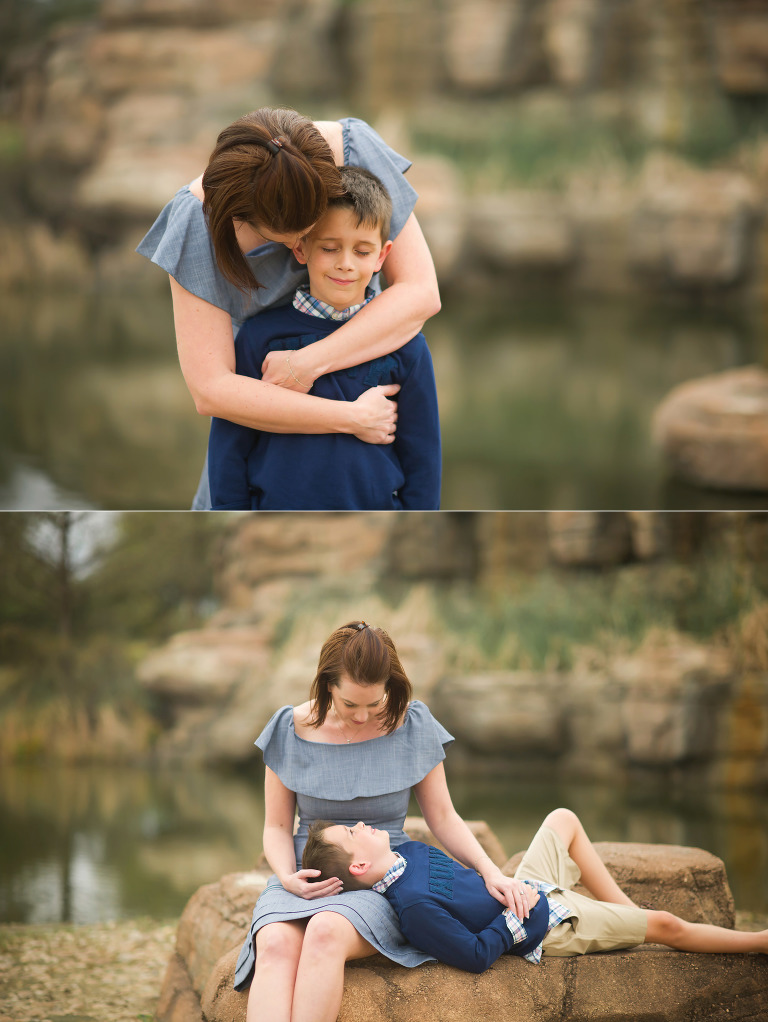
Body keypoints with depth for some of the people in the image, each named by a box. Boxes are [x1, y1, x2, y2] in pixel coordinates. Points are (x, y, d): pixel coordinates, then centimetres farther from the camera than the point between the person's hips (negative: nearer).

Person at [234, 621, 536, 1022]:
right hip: (307, 878, 1)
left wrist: (491, 871, -6)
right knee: (276, 944, -35)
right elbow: (277, 827, 9)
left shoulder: (411, 726, 2)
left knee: (325, 933, -37)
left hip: (381, 881, -1)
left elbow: (443, 817, 8)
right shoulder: (292, 730, 2)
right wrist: (289, 877, -11)